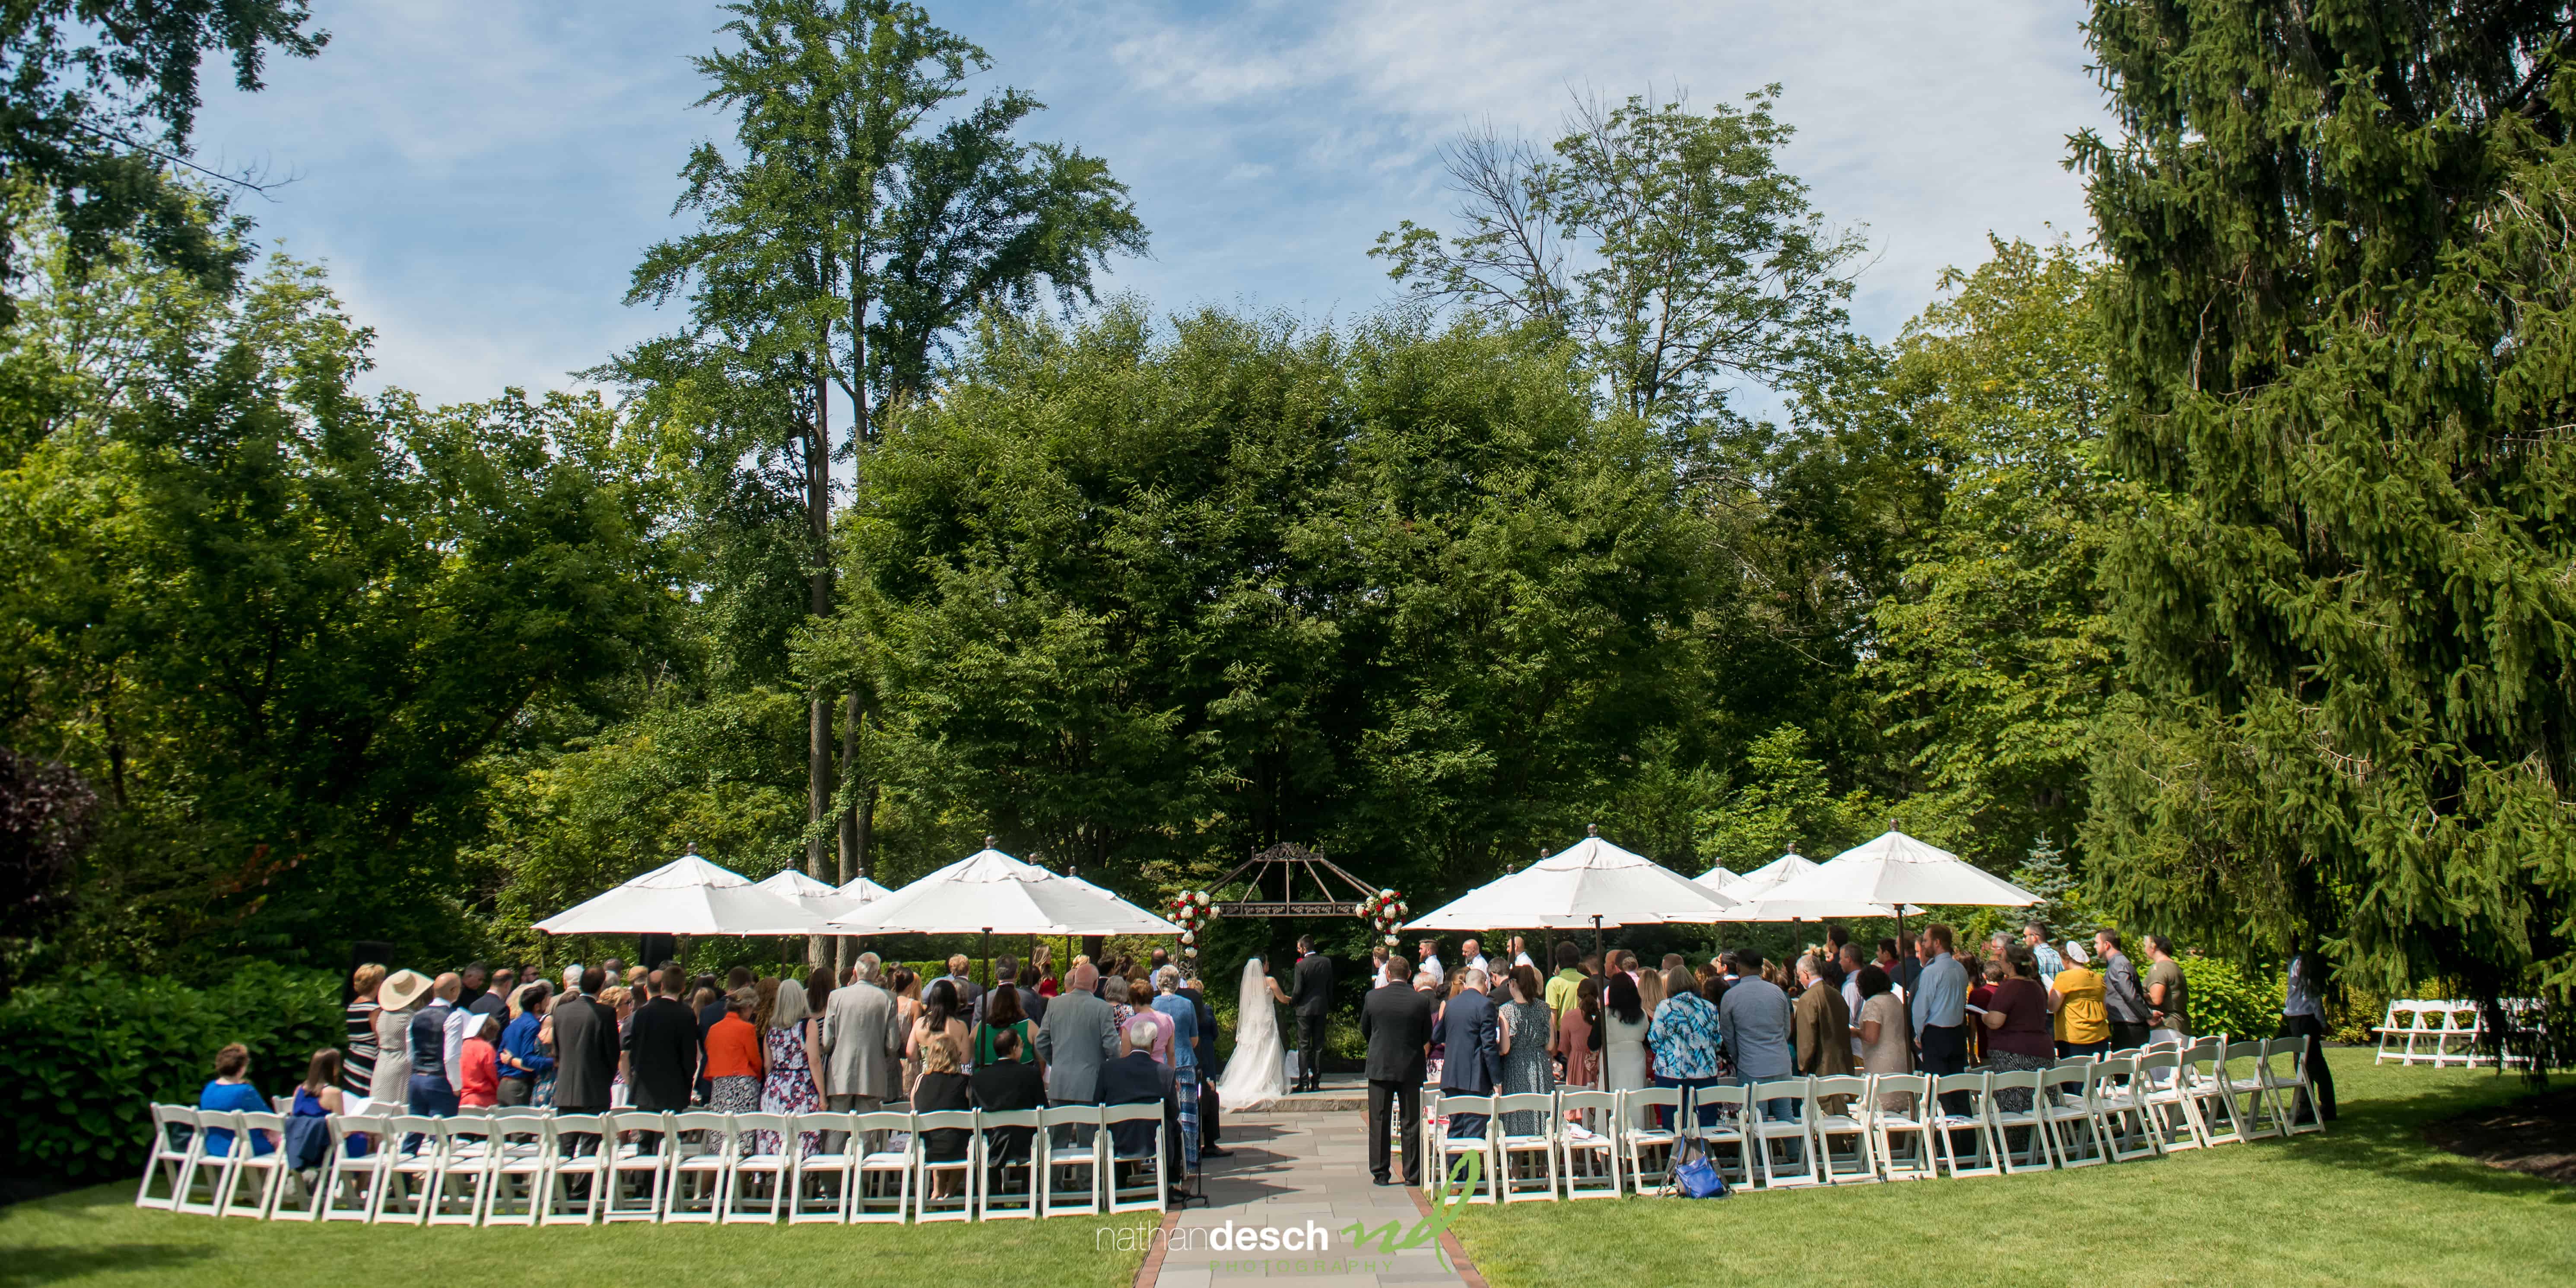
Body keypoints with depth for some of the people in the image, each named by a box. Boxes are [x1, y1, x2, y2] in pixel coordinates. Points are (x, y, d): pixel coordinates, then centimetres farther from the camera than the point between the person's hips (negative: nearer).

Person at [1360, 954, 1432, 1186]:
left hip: (1380, 1067, 0)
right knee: (1411, 1123, 8)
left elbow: (1365, 1031, 6)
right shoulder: (1422, 1000, -8)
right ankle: (1413, 1174, 12)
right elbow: (1427, 1037, 2)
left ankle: (1380, 1173, 9)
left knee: (1379, 1122, 8)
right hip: (1412, 1068, 0)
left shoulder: (1373, 997, -7)